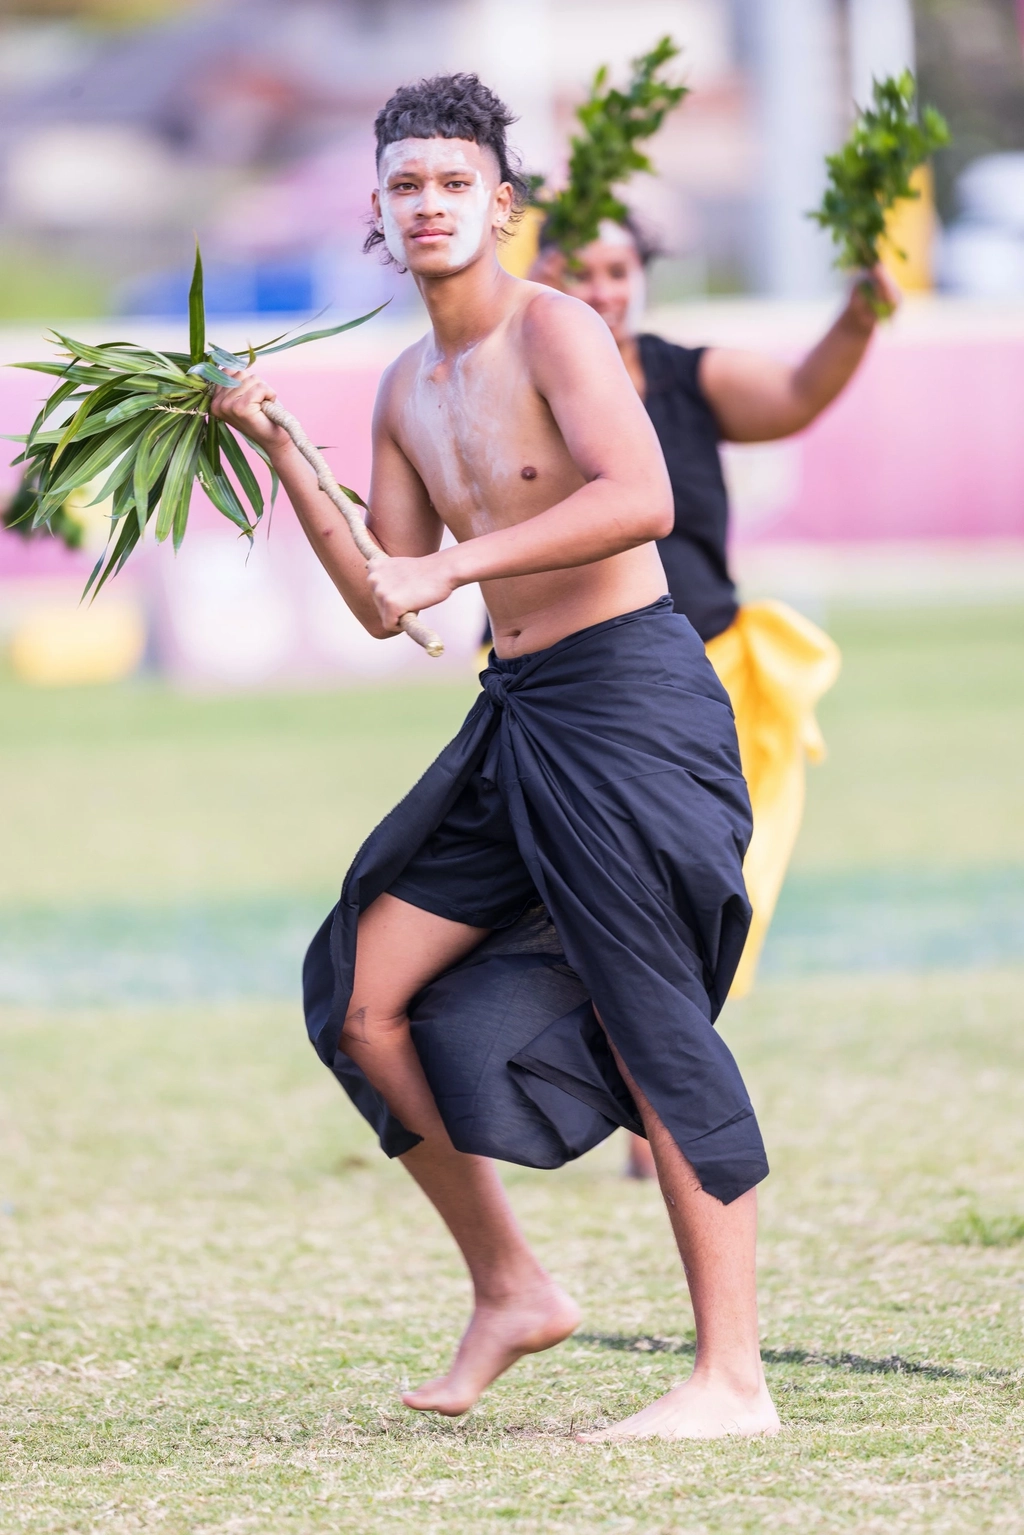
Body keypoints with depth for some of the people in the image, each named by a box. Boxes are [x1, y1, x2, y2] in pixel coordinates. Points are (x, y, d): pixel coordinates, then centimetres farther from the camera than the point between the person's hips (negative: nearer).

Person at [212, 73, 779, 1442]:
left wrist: (452, 564, -23)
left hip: (629, 695, -9)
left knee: (650, 1027, -10)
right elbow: (384, 608, 17)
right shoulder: (406, 393, 15)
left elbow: (642, 499, -25)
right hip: (516, 714, 9)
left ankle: (733, 1380, -8)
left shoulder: (553, 329, -9)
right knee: (364, 998, 6)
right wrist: (280, 455, 10)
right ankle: (510, 1292, 18)